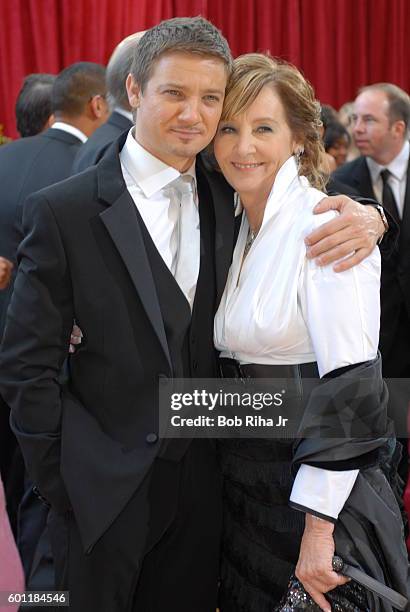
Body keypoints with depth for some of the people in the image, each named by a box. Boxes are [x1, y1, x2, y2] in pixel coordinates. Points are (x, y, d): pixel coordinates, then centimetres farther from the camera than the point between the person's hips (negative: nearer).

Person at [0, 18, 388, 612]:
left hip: (202, 480, 4)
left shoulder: (227, 198, 2)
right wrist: (64, 490, -9)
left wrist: (364, 217, -16)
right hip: (104, 491, -4)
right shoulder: (63, 212, -11)